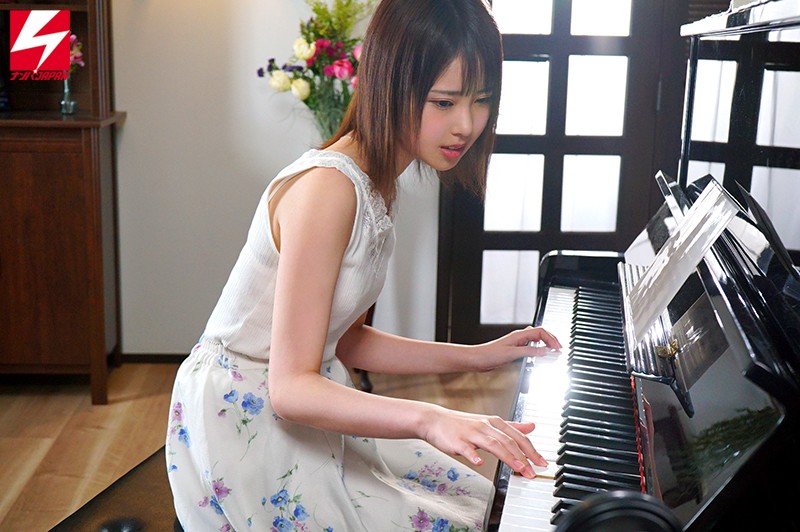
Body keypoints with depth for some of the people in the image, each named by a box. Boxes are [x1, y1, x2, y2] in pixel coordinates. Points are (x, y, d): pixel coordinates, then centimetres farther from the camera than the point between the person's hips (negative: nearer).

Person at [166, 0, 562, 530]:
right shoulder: (327, 188, -26)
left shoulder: (373, 182, 4)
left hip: (297, 408, 9)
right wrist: (427, 418, -40)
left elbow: (344, 341, 8)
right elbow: (290, 385, -28)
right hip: (245, 427, -9)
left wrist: (474, 356, 6)